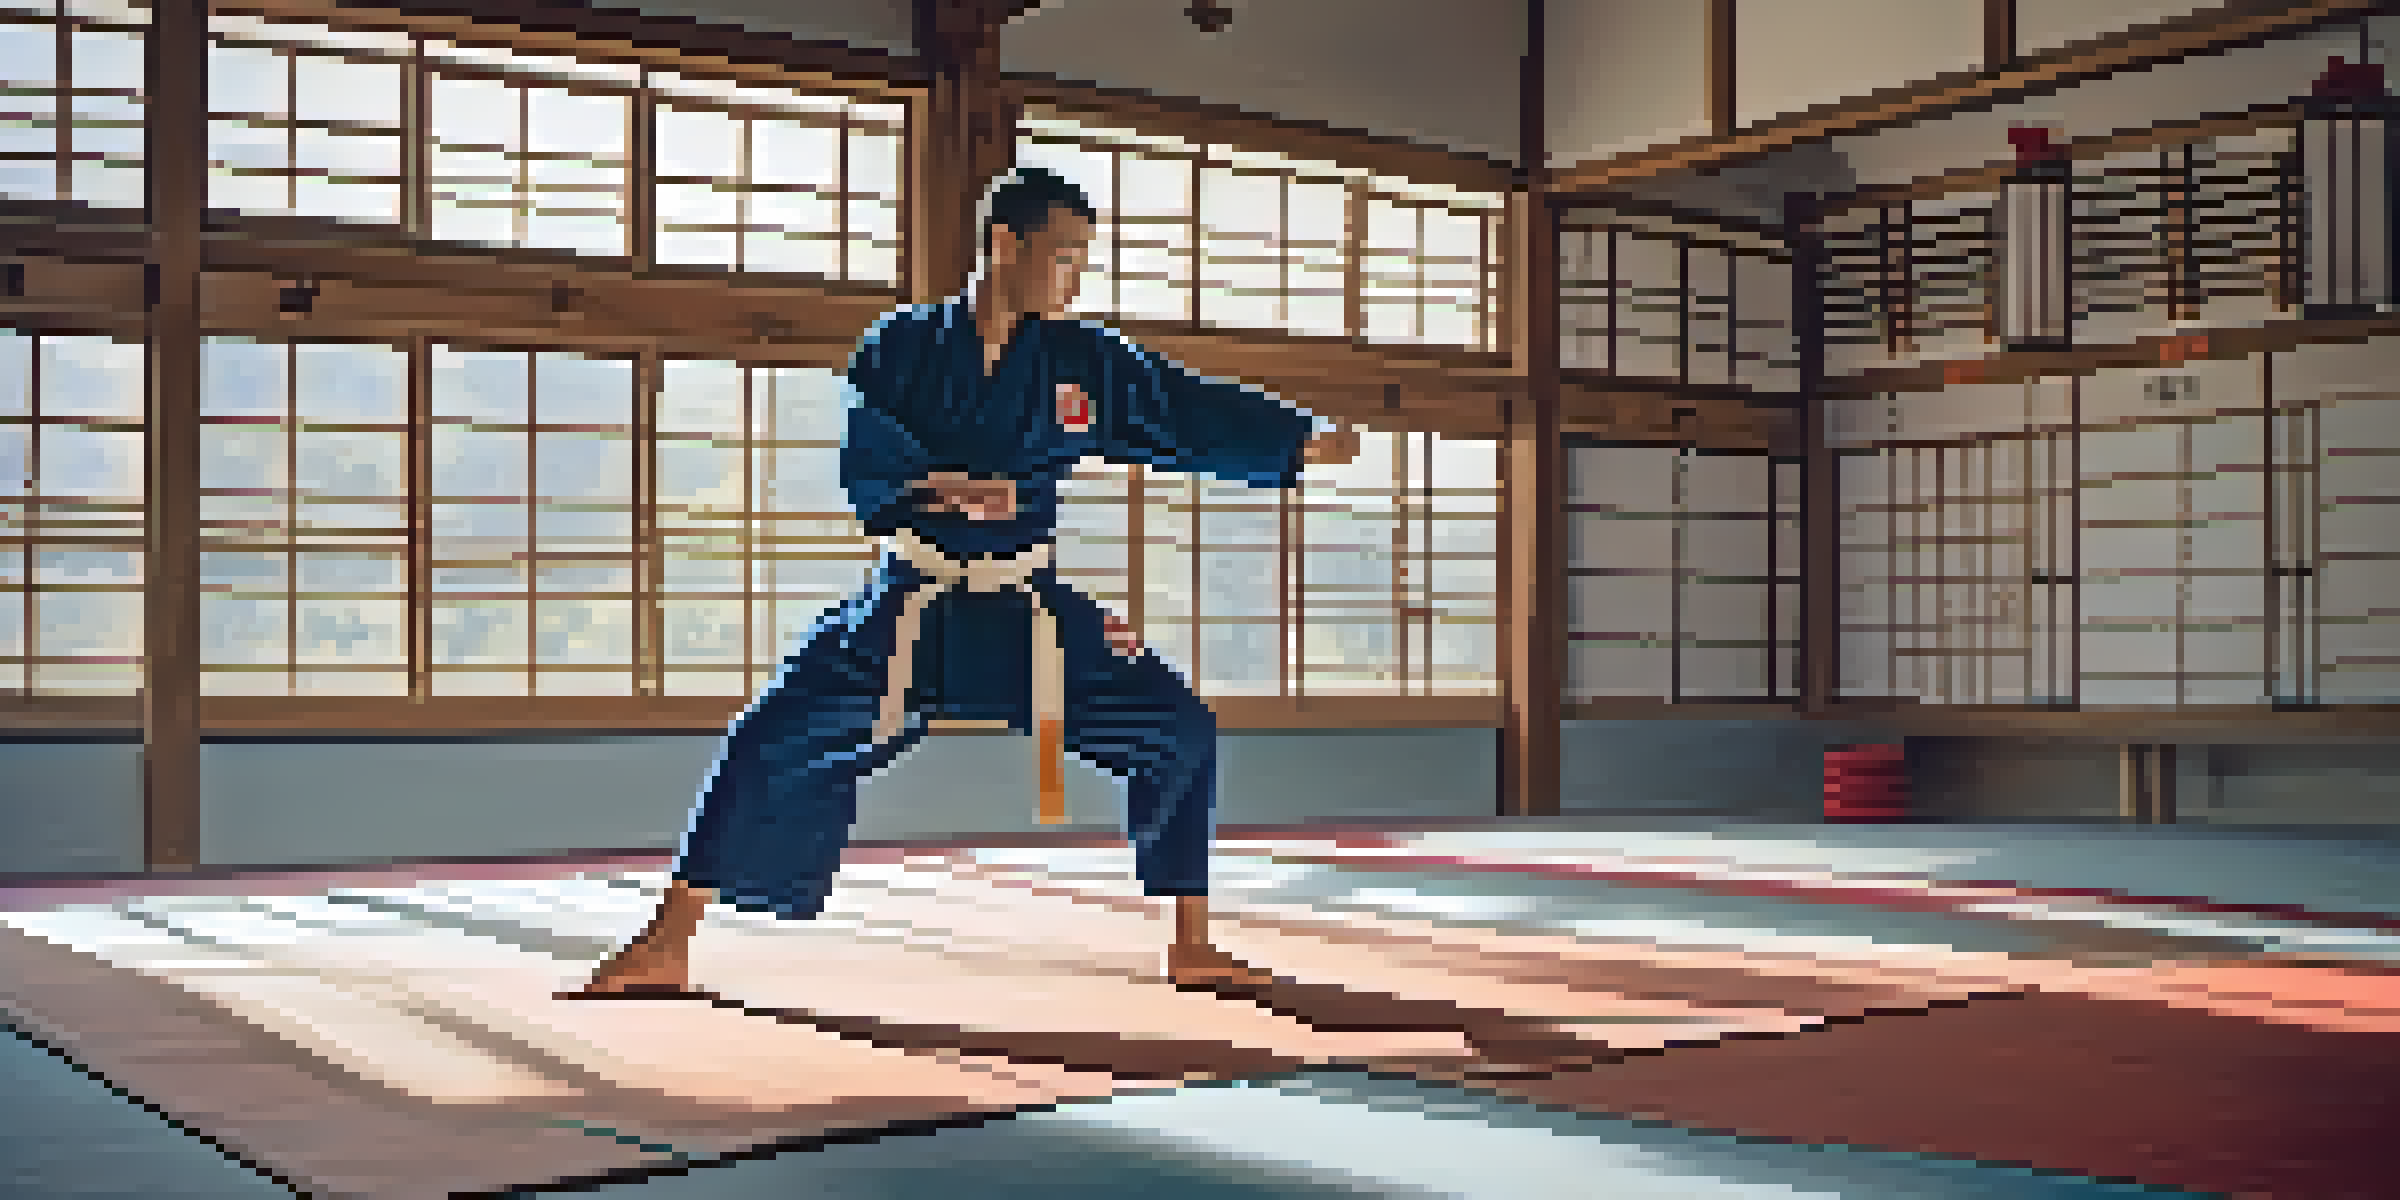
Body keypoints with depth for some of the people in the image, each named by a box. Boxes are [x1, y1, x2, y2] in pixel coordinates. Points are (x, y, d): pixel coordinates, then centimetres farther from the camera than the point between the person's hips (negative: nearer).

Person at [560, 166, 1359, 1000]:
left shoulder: (1086, 364, 2)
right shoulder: (902, 347, -5)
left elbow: (1193, 415, -2)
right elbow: (863, 465, -15)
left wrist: (1306, 444, -14)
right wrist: (934, 489, -34)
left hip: (1028, 612, 3)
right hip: (912, 612, -2)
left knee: (1177, 734, -6)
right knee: (775, 748, -13)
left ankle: (1191, 947, 8)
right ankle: (667, 947, 0)